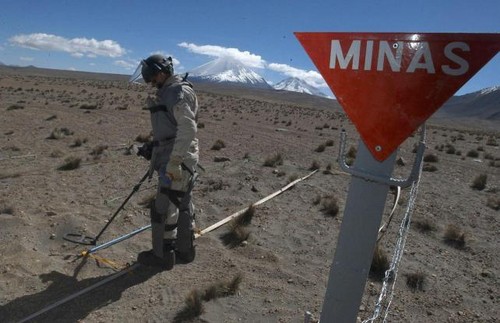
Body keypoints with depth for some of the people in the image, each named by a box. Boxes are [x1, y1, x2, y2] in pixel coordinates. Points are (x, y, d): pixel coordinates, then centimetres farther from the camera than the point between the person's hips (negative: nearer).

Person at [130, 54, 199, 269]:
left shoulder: (179, 92, -14)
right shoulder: (168, 92, 18)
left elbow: (188, 129, -24)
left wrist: (173, 163, -25)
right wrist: (152, 146, 18)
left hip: (178, 162, -10)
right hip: (173, 159, 10)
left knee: (164, 209, 0)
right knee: (183, 207, 16)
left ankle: (162, 256, 16)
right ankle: (185, 251, 29)